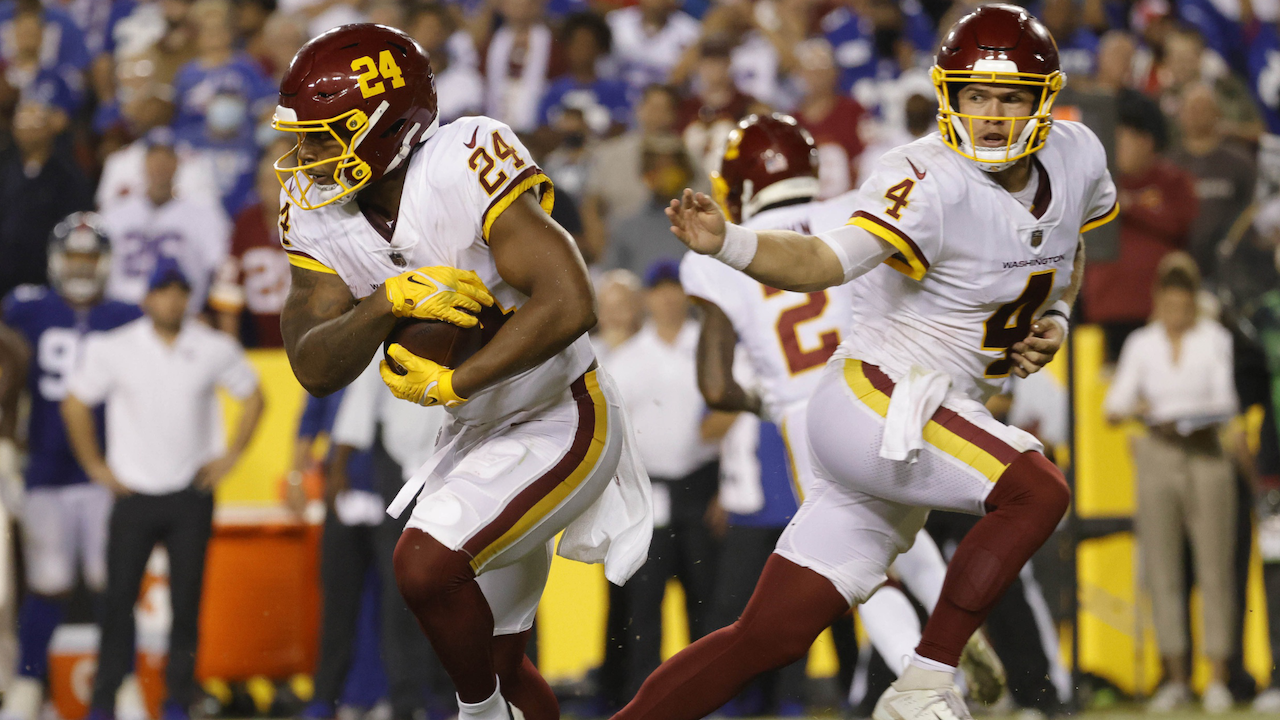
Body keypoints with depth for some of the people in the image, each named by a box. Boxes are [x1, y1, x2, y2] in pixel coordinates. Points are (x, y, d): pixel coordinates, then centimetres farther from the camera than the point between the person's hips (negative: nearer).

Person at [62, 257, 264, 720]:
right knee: (119, 598, -5)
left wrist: (230, 455, 7)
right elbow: (75, 405, 8)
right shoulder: (112, 349, -2)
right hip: (133, 493, -1)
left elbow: (253, 397, 15)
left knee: (186, 601, 0)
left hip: (191, 495, 1)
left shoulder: (215, 349, 2)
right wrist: (95, 466, 4)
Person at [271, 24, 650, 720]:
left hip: (561, 422, -8)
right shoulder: (316, 211, -7)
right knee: (496, 657, 16)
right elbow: (314, 369, -12)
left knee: (425, 566, -25)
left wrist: (452, 384, -28)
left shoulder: (467, 164, -28)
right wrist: (387, 303, -31)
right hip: (477, 432, 8)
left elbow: (568, 304, -34)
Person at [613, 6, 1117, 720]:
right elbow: (828, 260, -32)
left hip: (930, 424, 8)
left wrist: (1055, 320, 6)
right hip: (873, 396, -8)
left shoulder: (1075, 159, 5)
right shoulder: (933, 180, -19)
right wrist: (725, 242, -51)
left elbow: (1066, 254, 27)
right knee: (1037, 492, -26)